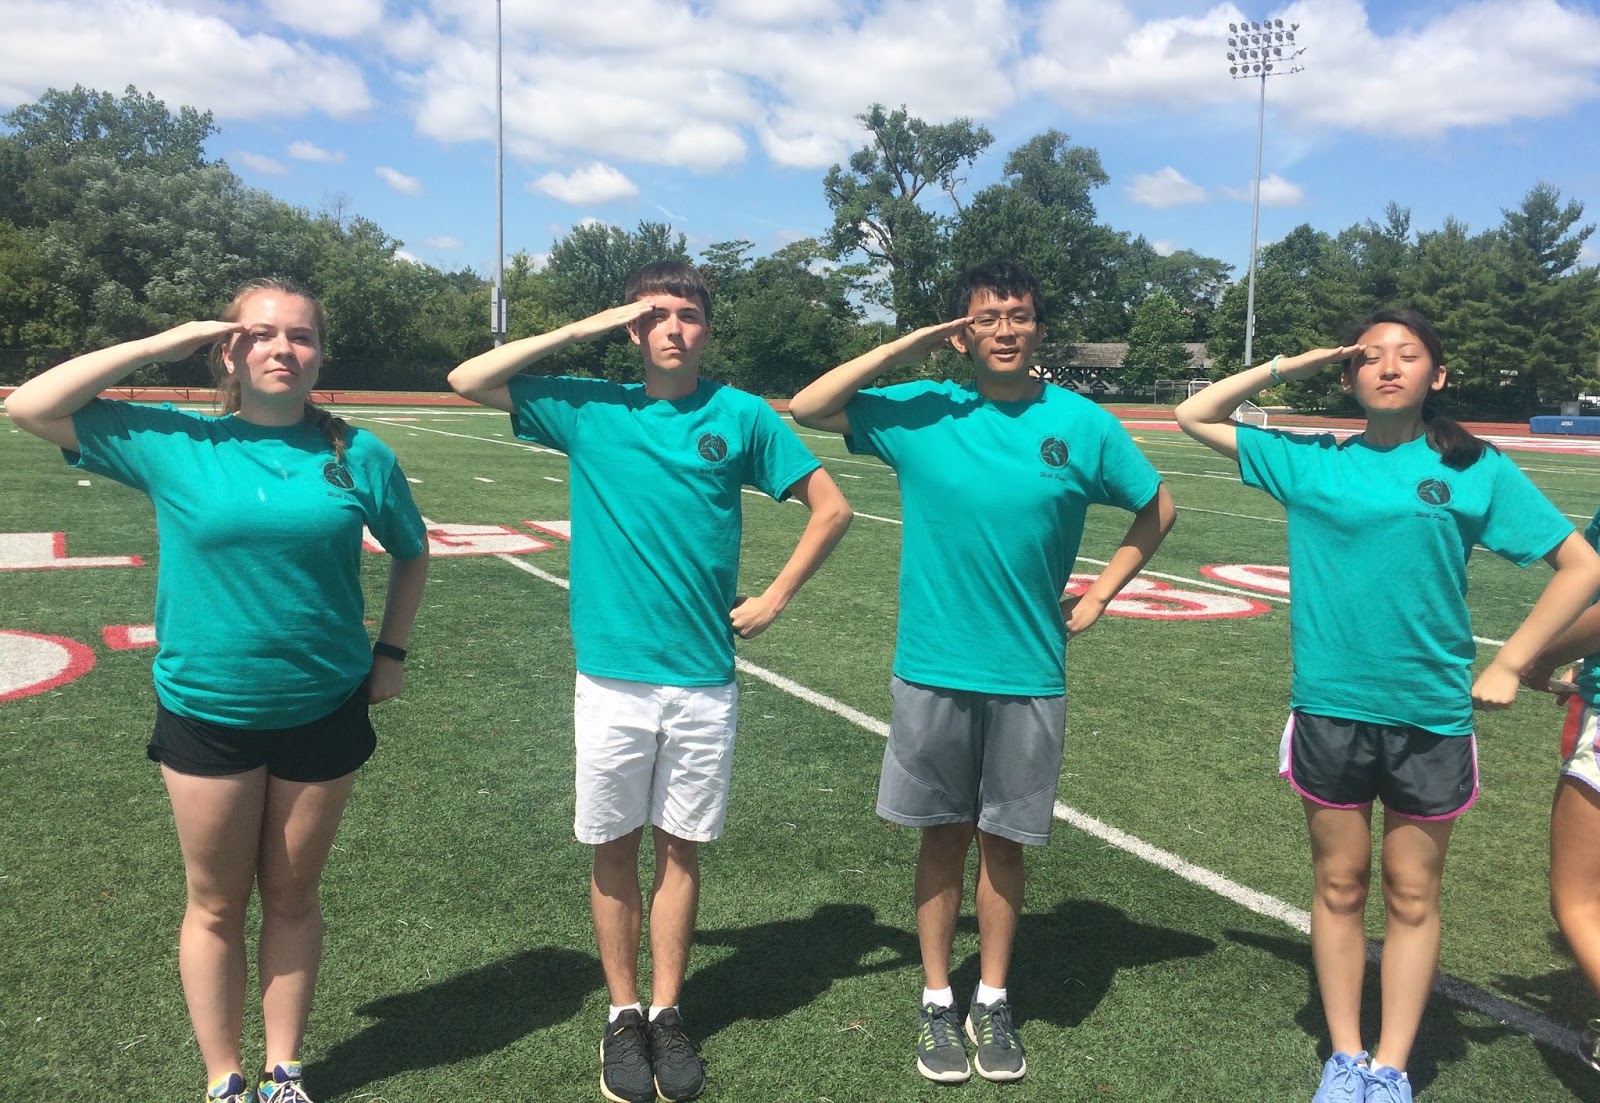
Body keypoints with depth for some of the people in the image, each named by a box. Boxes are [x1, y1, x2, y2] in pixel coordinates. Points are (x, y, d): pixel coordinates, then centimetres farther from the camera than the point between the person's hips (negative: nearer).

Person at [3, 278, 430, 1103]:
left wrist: (391, 650, 2)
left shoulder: (358, 455, -4)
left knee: (292, 897, 15)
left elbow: (411, 554, 10)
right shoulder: (174, 443, -4)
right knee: (216, 906, 12)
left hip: (324, 712, 1)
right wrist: (156, 347, -11)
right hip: (206, 715, 0)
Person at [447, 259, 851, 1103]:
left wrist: (773, 599, 1)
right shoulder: (589, 408, 3)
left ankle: (667, 1014, 25)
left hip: (704, 677, 0)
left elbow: (831, 507, 6)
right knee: (614, 849, 9)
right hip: (612, 675, 0)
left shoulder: (740, 416, 2)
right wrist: (583, 330, -5)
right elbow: (468, 379, -1)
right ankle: (622, 1015, 26)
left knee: (680, 847, 10)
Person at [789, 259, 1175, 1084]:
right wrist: (904, 349, -12)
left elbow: (1156, 509, 10)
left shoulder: (1082, 424, -2)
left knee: (1002, 840, 11)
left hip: (1030, 674, 1)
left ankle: (992, 1003, 29)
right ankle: (937, 1003, 26)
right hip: (934, 669, 0)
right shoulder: (920, 412, -3)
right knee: (944, 834, 11)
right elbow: (806, 409, -7)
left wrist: (1098, 596, 5)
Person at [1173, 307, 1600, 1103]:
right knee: (1339, 888, 13)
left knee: (1412, 896, 12)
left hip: (1432, 716, -1)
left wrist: (1509, 663, -5)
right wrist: (1289, 367, -1)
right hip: (1330, 710, 1)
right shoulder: (1309, 462, 1)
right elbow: (1194, 415, 7)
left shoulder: (1475, 470, -3)